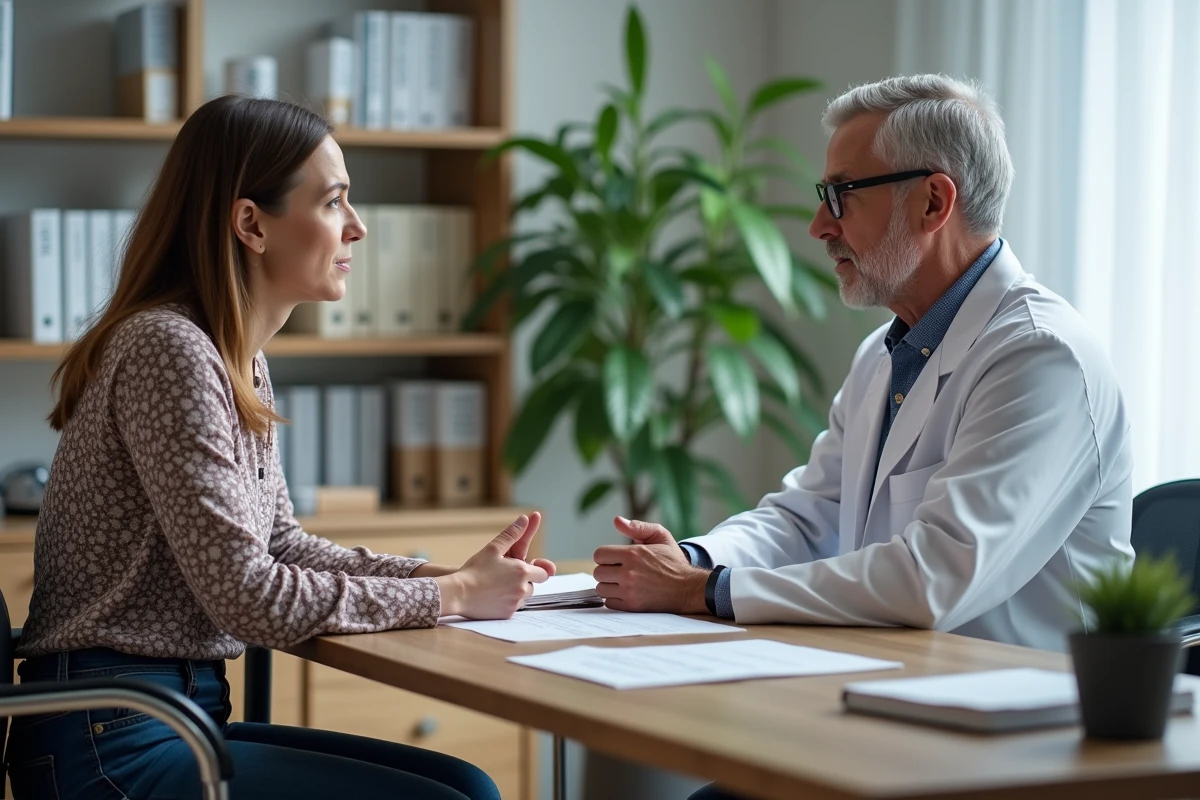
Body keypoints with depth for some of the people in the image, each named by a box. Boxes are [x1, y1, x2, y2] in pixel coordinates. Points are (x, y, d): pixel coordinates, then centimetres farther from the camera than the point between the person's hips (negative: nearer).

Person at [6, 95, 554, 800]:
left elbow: (277, 543, 14)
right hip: (108, 744, -9)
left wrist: (453, 574, 2)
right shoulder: (169, 351, -18)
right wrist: (454, 595, -12)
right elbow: (247, 594, -20)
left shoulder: (242, 359, 11)